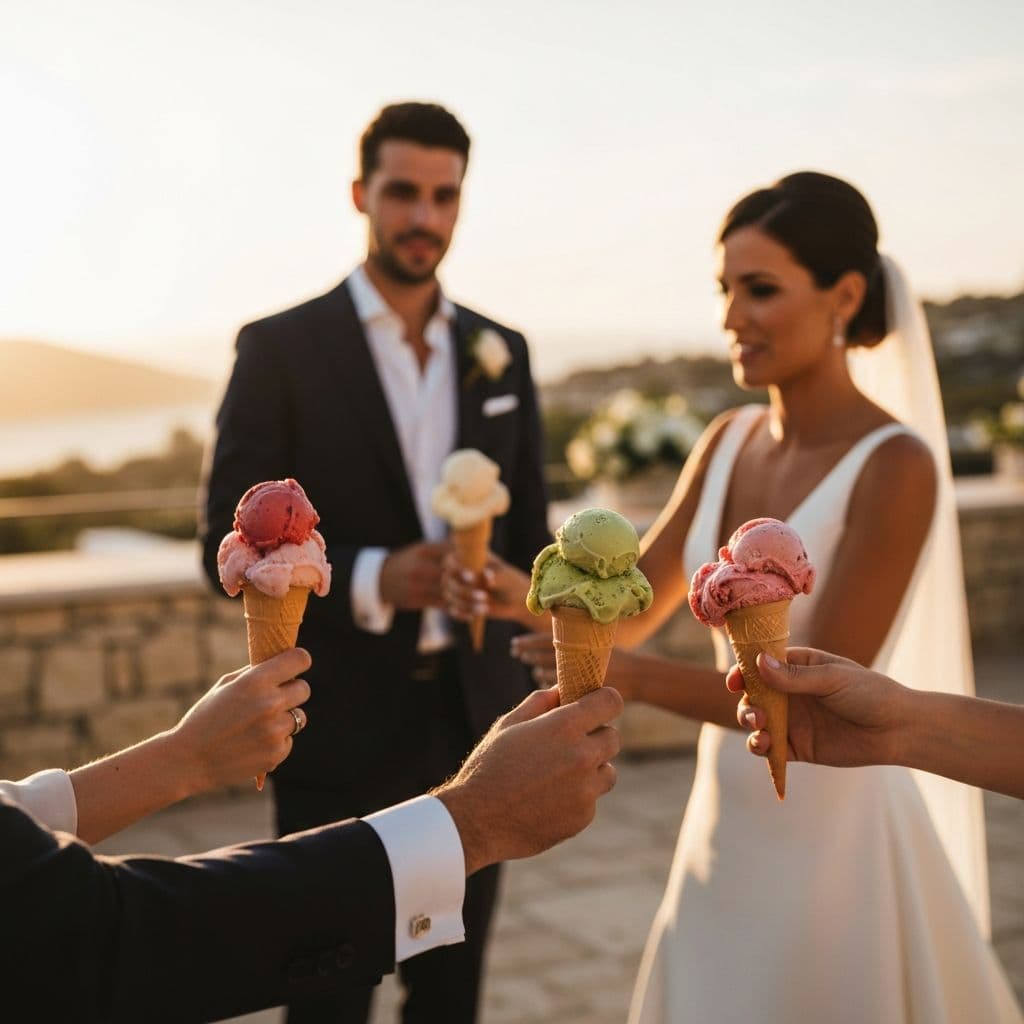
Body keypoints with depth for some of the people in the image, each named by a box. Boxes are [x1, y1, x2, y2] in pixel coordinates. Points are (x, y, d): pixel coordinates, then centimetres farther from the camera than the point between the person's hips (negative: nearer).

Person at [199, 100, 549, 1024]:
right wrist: (371, 579, -24)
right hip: (342, 734, -3)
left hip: (475, 722, 4)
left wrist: (543, 698, 6)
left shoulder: (500, 353, 6)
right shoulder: (279, 350, -6)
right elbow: (231, 548, -10)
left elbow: (528, 536, 12)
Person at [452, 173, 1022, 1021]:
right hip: (724, 824, 6)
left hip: (836, 839, -6)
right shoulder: (729, 442, 2)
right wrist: (525, 597, -14)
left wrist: (638, 678, -35)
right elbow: (628, 610, 6)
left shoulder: (896, 467, -18)